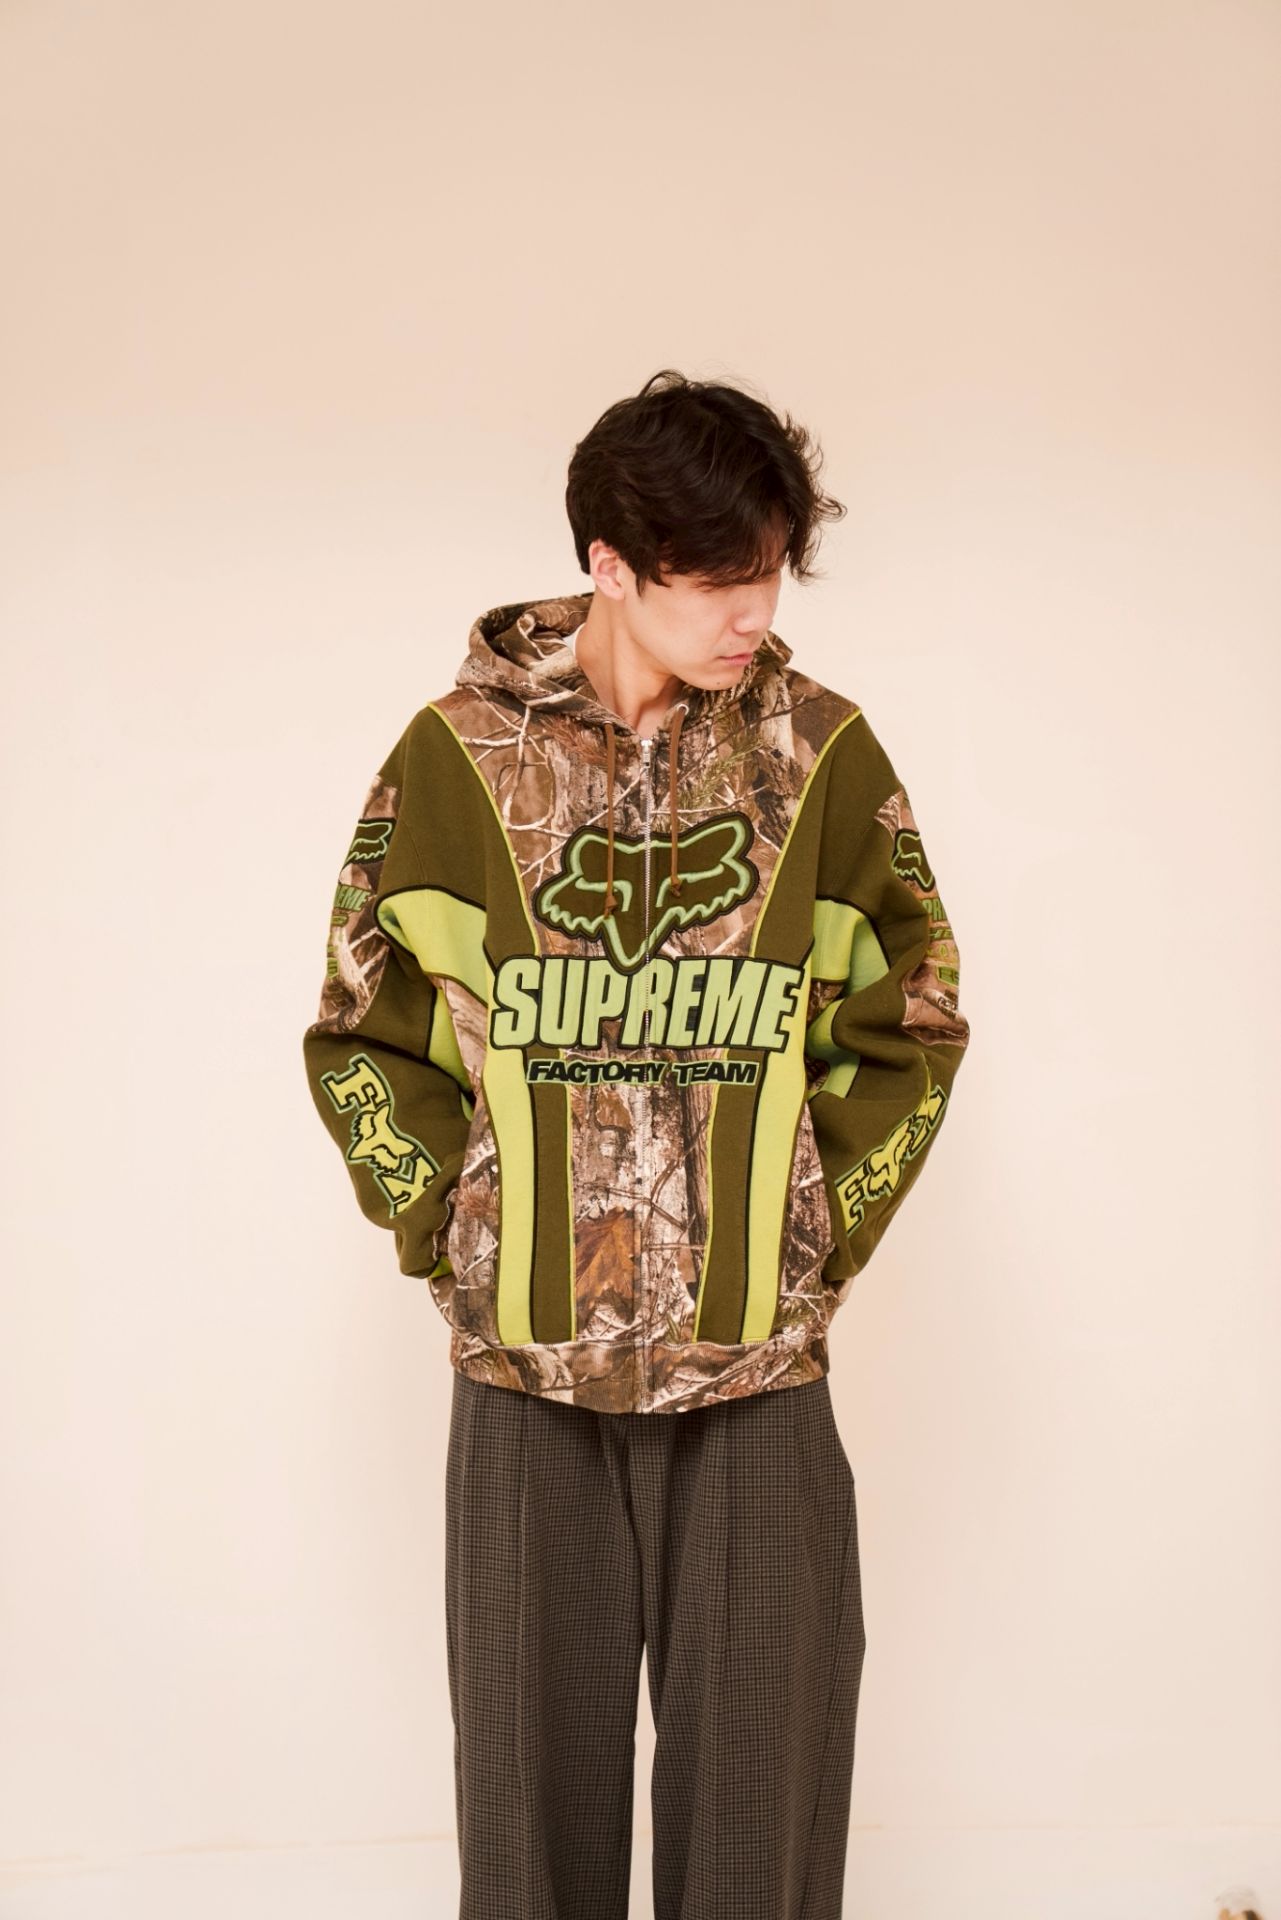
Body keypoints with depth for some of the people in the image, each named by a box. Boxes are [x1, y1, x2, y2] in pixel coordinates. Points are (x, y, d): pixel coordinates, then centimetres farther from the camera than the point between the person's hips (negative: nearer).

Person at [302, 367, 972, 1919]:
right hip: (525, 1373, 0)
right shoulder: (458, 754, -1)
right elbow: (361, 1036, 7)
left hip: (760, 1376, 1)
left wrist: (821, 1234, 3)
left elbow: (910, 1030, 9)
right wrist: (454, 1237, 0)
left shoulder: (823, 756, 0)